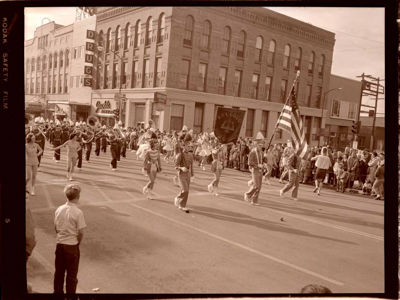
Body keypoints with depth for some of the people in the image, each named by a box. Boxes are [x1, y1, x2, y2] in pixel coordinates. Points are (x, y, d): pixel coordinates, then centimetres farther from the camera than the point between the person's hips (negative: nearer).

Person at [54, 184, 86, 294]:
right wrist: (78, 243, 2)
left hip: (60, 244, 5)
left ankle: (58, 292, 33)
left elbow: (56, 228, 6)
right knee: (71, 274, 10)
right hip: (72, 246, -5)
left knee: (59, 272, 19)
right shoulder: (78, 212, -19)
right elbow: (81, 232, -15)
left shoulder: (59, 209, -3)